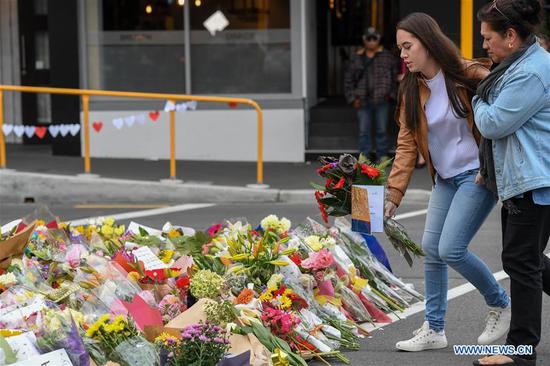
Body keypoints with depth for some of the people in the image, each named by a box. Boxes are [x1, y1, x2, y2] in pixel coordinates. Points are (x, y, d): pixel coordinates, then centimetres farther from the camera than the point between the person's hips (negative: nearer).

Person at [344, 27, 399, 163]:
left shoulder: (386, 56, 6)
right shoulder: (356, 58, 10)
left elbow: (395, 74, 5)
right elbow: (348, 79, 11)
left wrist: (389, 92, -3)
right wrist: (352, 98, 3)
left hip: (381, 100, -1)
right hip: (363, 101, 1)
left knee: (382, 129, 3)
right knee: (364, 130, 1)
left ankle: (382, 156, 10)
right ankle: (365, 157, 6)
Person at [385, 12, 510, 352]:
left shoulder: (468, 75, -14)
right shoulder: (412, 90, 3)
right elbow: (407, 145, 1)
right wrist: (393, 195, -6)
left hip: (478, 174, -7)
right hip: (445, 179, 7)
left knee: (450, 249, -13)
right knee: (431, 248, 4)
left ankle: (500, 304, 11)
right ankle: (434, 329, 16)